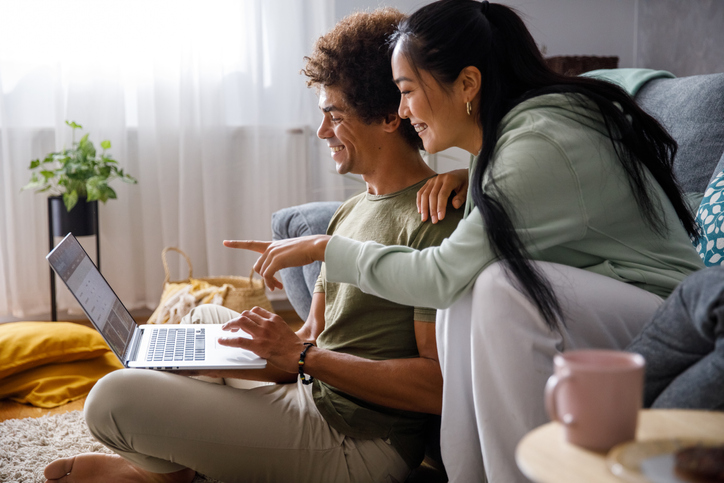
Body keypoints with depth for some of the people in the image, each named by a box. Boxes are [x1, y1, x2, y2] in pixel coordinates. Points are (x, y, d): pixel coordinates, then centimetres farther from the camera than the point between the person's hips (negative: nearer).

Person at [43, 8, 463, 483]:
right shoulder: (350, 212, 13)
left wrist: (303, 356, -22)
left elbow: (440, 386, -25)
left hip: (356, 445, -10)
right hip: (316, 395, 10)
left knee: (115, 396, -16)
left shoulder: (431, 219, -19)